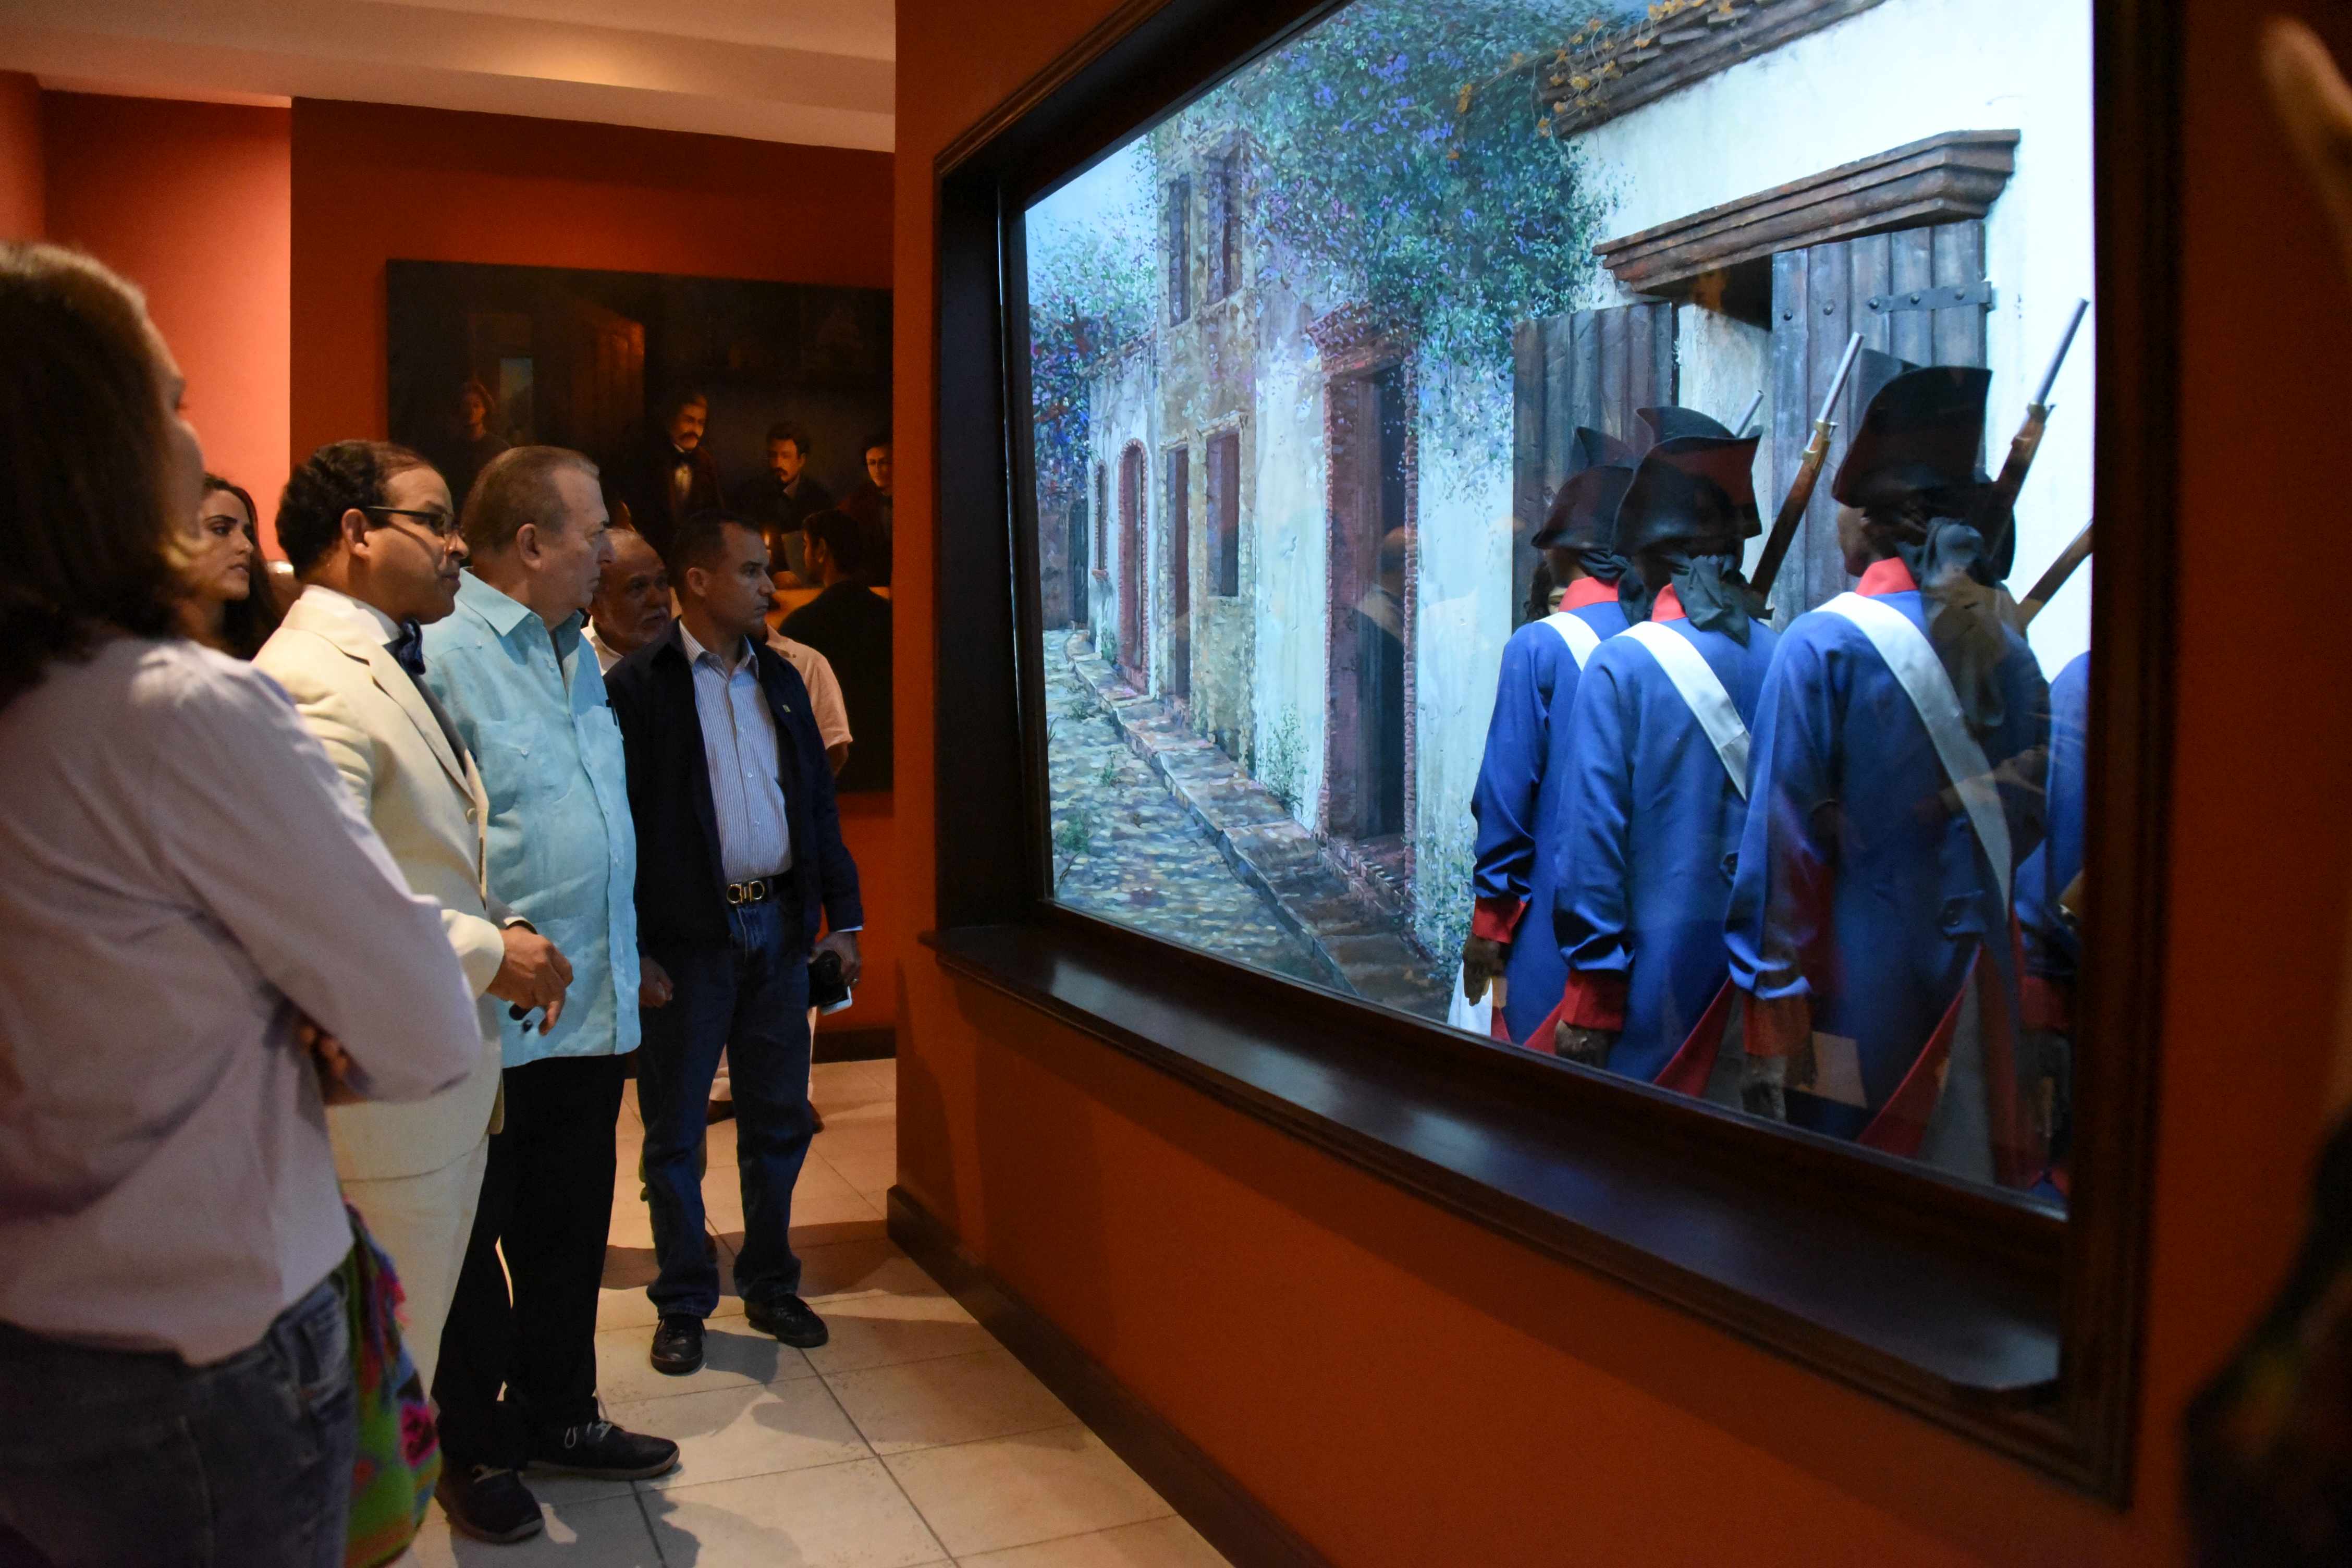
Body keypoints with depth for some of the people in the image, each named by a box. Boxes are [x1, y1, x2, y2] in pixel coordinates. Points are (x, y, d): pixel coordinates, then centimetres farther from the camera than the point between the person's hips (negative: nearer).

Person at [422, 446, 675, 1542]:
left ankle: (557, 1416, 36)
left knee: (571, 1232, 19)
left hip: (594, 1009, 8)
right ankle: (474, 1448, 28)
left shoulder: (576, 652, 14)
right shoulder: (439, 652, -15)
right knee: (474, 1239, 10)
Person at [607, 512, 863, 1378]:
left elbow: (819, 803, 14)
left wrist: (842, 917, 9)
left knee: (780, 1120, 13)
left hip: (779, 925, 5)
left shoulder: (779, 678, 12)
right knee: (675, 1130, 7)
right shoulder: (639, 683, -6)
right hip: (686, 938, -5)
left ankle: (771, 1285, 28)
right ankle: (683, 1305, 22)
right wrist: (632, 950, -14)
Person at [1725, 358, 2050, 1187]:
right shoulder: (2007, 648, 3)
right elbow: (2026, 819, 8)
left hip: (1854, 984, -5)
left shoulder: (1822, 644, -12)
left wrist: (1772, 1008, -10)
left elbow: (1784, 842, -13)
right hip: (1974, 983, 5)